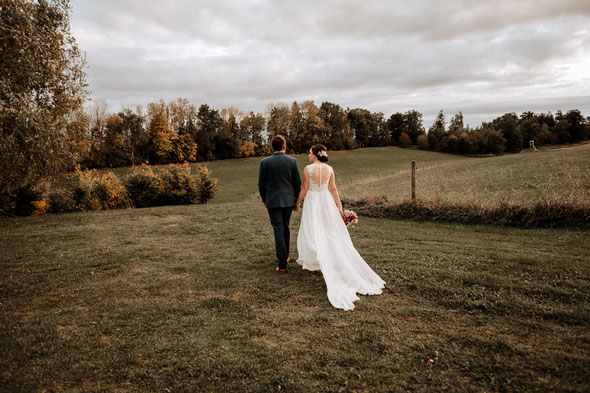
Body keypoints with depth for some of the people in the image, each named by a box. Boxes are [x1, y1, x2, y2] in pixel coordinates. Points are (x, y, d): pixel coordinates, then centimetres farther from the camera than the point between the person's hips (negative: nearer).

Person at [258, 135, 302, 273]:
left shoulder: (265, 162, -7)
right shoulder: (292, 161, -4)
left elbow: (261, 184, -2)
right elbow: (298, 182, 0)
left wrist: (264, 199, 14)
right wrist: (296, 200, 13)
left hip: (273, 201, -2)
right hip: (288, 200, 3)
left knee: (278, 231, 0)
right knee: (285, 227, 20)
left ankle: (283, 264, -2)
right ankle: (285, 256, 33)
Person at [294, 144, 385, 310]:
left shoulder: (308, 169, -12)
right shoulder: (329, 169, 1)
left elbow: (304, 189, -9)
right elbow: (333, 189, 2)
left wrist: (297, 203, 3)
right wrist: (339, 205, 8)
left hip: (312, 201, -4)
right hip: (326, 201, 4)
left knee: (313, 232, 6)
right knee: (331, 232, 12)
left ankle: (313, 261, 14)